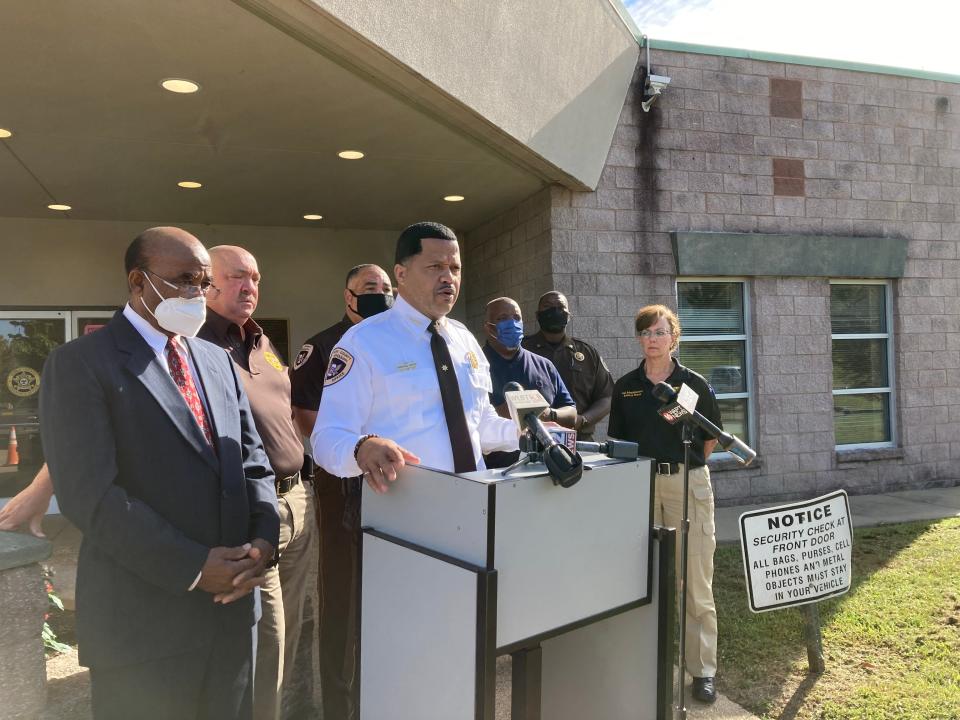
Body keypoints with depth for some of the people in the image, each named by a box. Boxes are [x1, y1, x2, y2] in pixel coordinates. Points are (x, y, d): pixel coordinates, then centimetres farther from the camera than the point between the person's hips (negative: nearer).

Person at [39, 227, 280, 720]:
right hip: (143, 618, -6)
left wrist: (263, 539, -8)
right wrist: (194, 567, -18)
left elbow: (252, 462, 10)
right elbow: (89, 493, -16)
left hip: (231, 607, 6)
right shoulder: (80, 363, -8)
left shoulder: (218, 362, 12)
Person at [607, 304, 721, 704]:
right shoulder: (626, 386, 6)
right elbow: (618, 439, 12)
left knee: (696, 582, 1)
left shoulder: (693, 383, 0)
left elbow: (711, 437, 9)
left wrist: (686, 464, 6)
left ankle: (703, 670, 12)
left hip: (688, 483, -2)